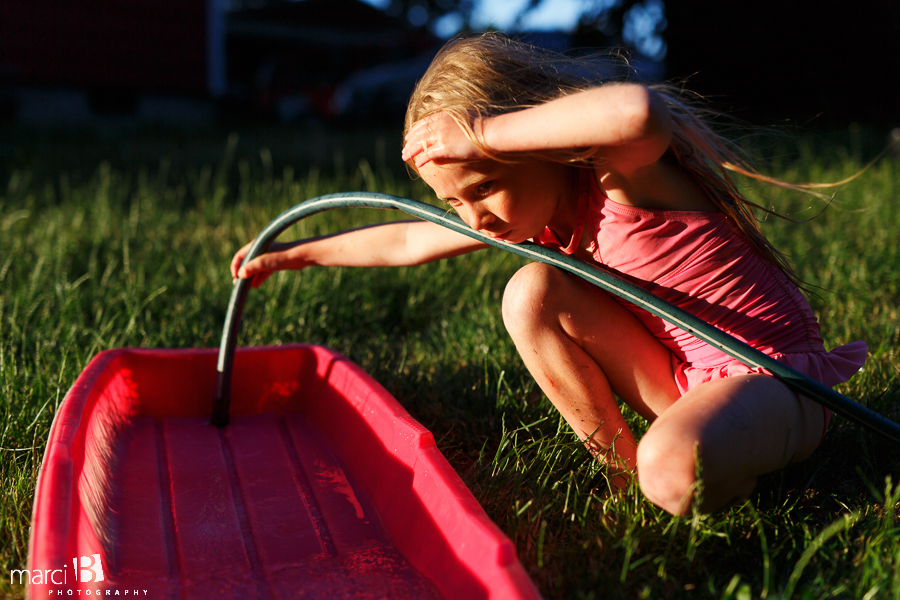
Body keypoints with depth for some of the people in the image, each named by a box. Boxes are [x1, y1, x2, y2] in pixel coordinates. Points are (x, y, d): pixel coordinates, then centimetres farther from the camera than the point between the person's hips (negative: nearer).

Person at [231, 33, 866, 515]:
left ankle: (735, 466, -1)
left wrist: (484, 133, -41)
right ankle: (620, 464, -1)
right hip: (682, 373, 7)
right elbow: (410, 241, 9)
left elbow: (639, 112, -52)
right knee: (532, 294, -11)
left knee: (674, 474, -38)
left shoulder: (627, 172, -24)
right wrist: (291, 254, 16)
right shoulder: (548, 203, -1)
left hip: (774, 373, -7)